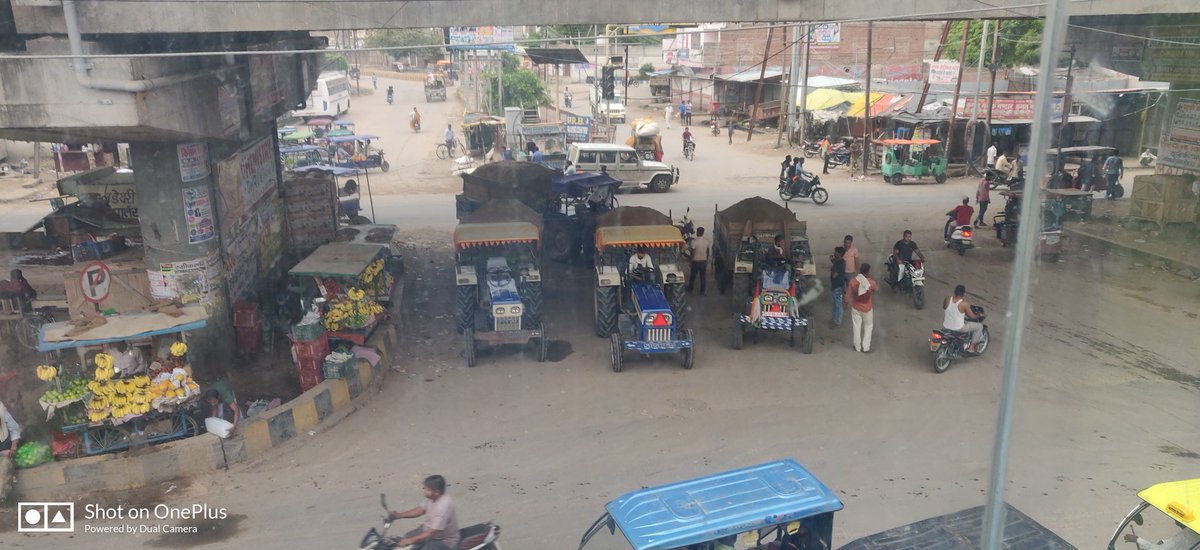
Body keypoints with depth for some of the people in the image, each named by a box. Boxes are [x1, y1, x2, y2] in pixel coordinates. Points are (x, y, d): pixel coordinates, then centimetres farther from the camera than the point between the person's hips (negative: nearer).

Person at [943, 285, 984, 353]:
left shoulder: (947, 299, -8)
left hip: (945, 327, 6)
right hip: (958, 329, -6)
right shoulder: (964, 304, -19)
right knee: (979, 326, 13)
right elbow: (972, 316, -7)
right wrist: (979, 315, 14)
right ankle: (971, 347, 17)